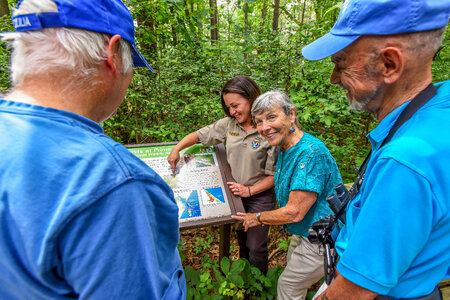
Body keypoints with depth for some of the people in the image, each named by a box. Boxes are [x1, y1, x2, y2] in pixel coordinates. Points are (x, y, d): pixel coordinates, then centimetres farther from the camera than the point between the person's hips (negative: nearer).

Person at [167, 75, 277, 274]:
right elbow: (200, 135, 6)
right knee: (242, 241, 23)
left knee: (256, 247, 8)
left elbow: (275, 175, -15)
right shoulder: (229, 124, -4)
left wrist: (249, 190, -20)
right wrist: (176, 149, -3)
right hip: (236, 192, 5)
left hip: (259, 196, -4)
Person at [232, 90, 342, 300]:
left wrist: (258, 218, -15)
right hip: (302, 233, 8)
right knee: (292, 280, 27)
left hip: (320, 241, -8)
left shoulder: (311, 152, -33)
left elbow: (294, 212, -30)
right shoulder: (284, 148, -2)